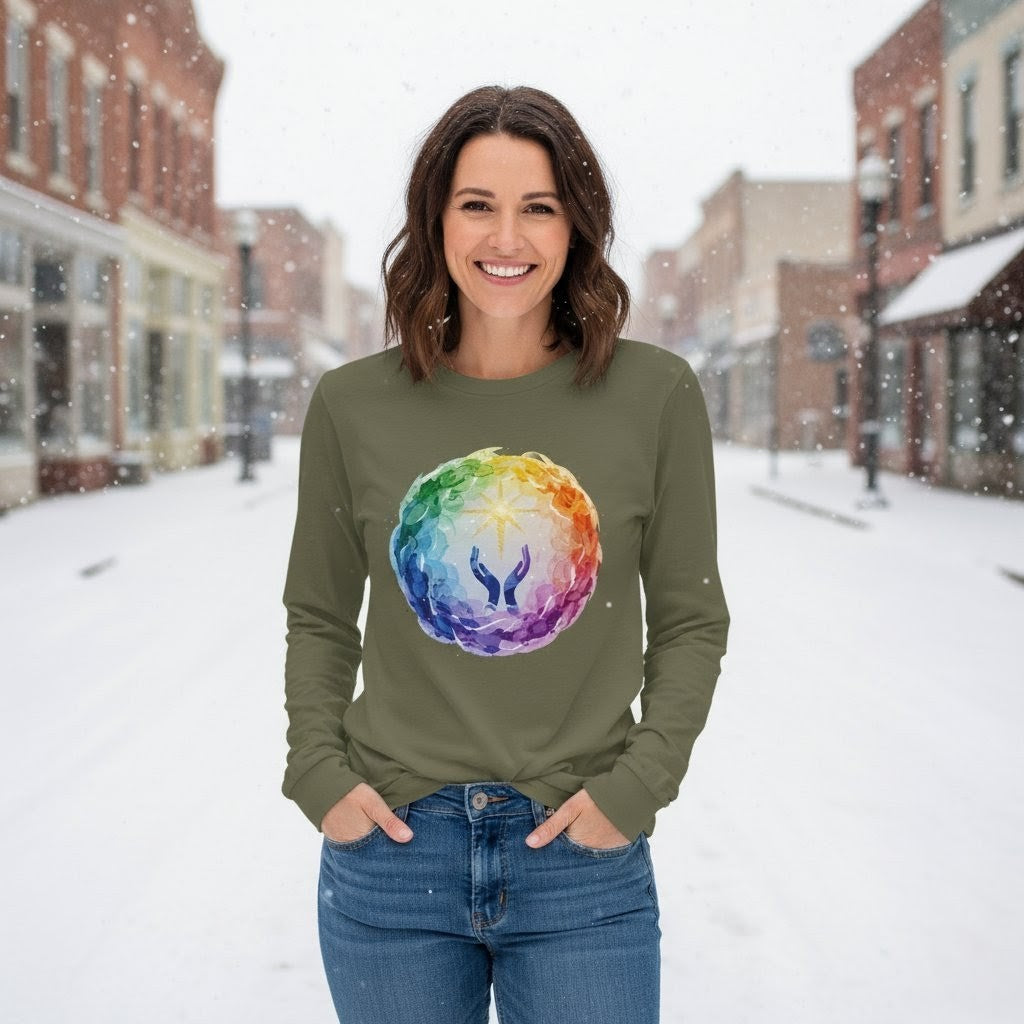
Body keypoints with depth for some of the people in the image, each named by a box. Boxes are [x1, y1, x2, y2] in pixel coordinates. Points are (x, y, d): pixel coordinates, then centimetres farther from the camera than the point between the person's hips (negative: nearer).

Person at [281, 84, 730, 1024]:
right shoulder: (352, 404, 0)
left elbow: (690, 622, 3)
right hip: (391, 850, 1)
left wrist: (636, 785, -7)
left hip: (585, 857, -1)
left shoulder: (656, 394, -4)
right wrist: (319, 773, -2)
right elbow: (320, 619, 10)